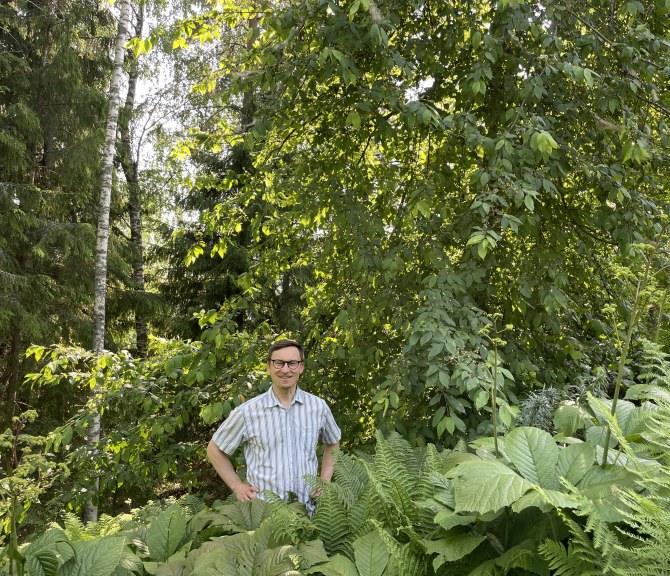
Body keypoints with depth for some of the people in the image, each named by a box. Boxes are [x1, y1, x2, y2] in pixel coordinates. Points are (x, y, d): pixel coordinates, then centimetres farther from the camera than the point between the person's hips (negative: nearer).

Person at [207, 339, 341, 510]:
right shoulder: (248, 412, -7)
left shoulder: (318, 406, 0)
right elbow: (215, 450, 6)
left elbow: (332, 443, 19)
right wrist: (237, 486, 0)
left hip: (308, 509, 2)